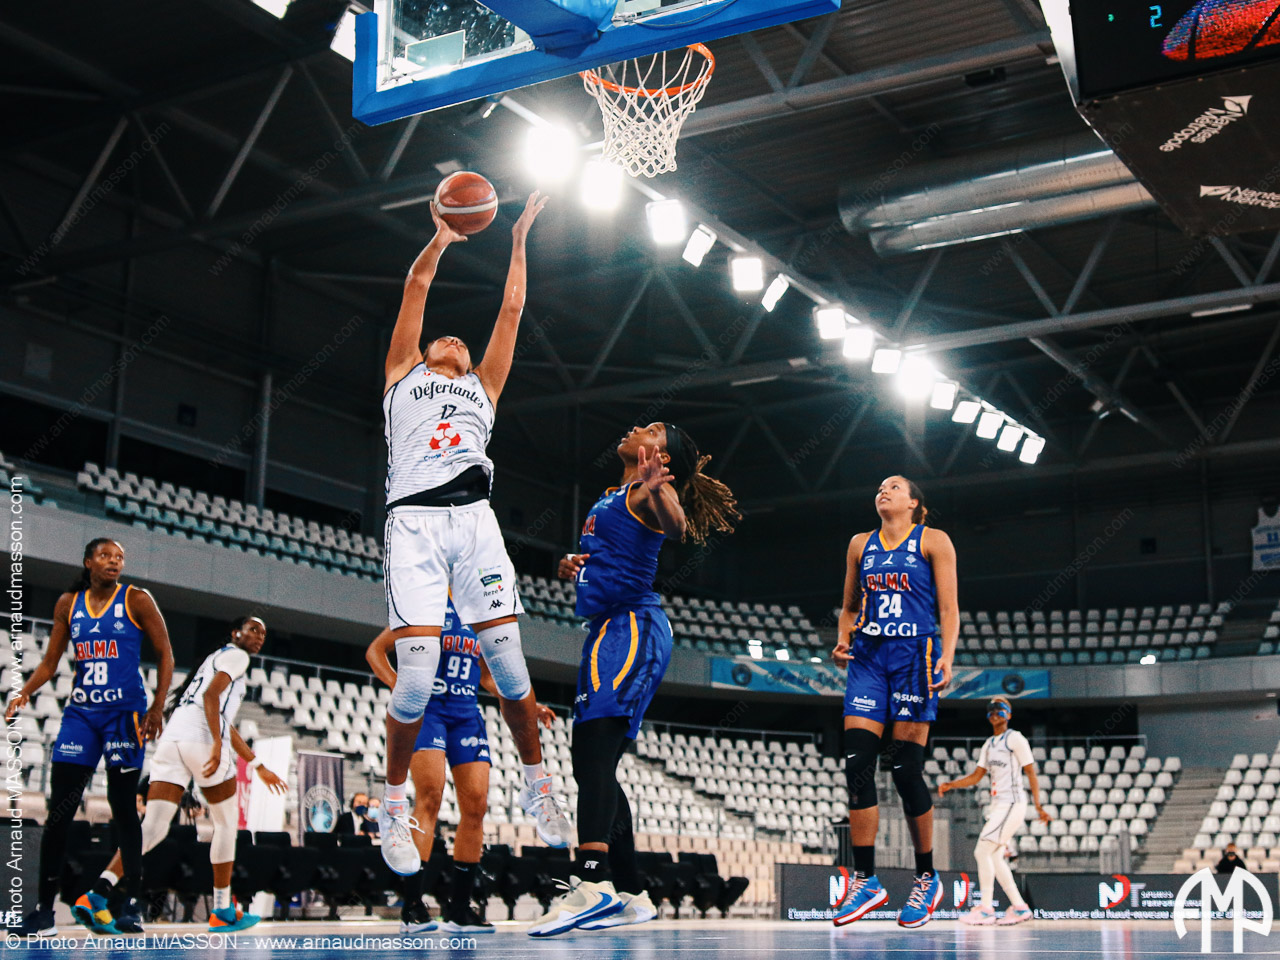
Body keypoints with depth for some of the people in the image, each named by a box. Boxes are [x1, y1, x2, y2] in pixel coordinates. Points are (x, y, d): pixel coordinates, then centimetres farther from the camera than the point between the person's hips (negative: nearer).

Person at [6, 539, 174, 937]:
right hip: (81, 712, 4)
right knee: (59, 810, -2)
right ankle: (43, 912, 2)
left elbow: (164, 654, 0)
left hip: (125, 712, -3)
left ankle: (130, 899, 11)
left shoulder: (136, 600, -1)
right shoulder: (68, 604, 9)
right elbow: (50, 663, 11)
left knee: (123, 807, -2)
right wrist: (24, 693, -7)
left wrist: (158, 707, -8)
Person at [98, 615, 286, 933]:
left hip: (171, 739, 8)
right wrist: (217, 744, -22)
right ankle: (222, 911, 13)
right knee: (226, 822, 8)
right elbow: (211, 695, -11)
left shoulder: (217, 658, 36)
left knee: (154, 827, -3)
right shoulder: (235, 655, 9)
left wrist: (259, 767, 44)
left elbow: (228, 728, 40)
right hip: (201, 737, -8)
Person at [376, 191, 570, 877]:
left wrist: (519, 240, 30)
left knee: (508, 662, -5)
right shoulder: (403, 375, 26)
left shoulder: (482, 386, 30)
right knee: (417, 673, -13)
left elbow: (511, 309, 28)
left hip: (475, 518, 2)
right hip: (414, 519, -2)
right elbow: (416, 290, 20)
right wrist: (441, 238, 22)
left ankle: (537, 788, 13)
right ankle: (393, 806, 5)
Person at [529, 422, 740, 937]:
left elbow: (677, 526, -25)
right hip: (606, 629, 10)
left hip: (633, 626, -10)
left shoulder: (649, 491, -2)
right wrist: (571, 566, 11)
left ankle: (591, 881, -38)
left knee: (594, 748, -25)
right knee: (592, 765, 8)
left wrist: (656, 491, -46)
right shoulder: (609, 497, 24)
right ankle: (632, 895, 12)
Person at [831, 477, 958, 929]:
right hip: (869, 656, 4)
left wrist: (947, 657, -15)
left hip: (915, 654, -4)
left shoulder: (932, 541, 5)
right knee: (857, 763, -8)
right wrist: (843, 640, 3)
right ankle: (864, 880, -3)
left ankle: (927, 878, 11)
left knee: (905, 768, -5)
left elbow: (949, 609, -1)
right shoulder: (860, 544, 17)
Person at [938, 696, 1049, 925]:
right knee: (994, 858, 6)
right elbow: (976, 777, 17)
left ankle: (986, 909, -9)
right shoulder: (989, 744, 17)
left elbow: (1031, 773, -8)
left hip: (1012, 804, -8)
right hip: (998, 804, 8)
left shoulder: (1015, 739, -6)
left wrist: (1038, 806, -14)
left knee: (982, 851, -13)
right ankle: (1019, 907, 12)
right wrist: (950, 785, 2)